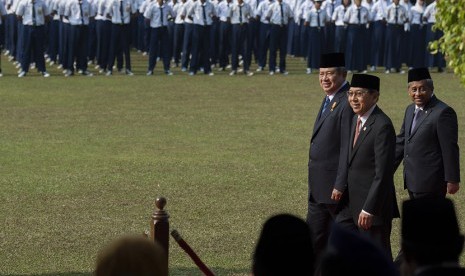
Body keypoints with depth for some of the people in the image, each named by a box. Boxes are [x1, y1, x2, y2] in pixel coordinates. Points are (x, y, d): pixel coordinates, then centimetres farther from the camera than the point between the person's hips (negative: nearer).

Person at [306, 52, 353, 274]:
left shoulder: (347, 104, -17)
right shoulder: (329, 100, 14)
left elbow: (348, 148, -21)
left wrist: (340, 185, -22)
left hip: (334, 183, -10)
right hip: (320, 187, 10)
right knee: (315, 237, 12)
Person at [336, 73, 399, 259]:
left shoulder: (382, 126, -19)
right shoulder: (356, 119, 10)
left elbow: (383, 174, -22)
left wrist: (369, 209, -22)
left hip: (373, 203, -9)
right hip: (351, 202, 9)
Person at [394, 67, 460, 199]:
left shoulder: (443, 112, -14)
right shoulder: (410, 110, 14)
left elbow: (450, 150, -14)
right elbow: (401, 142, 21)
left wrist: (452, 180, -13)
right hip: (413, 183, 8)